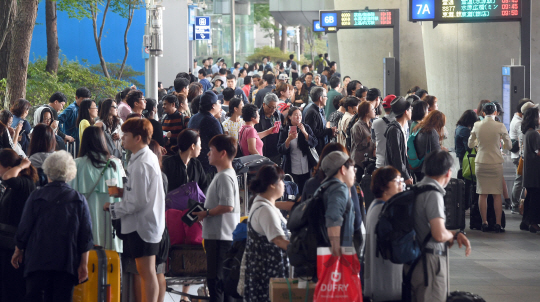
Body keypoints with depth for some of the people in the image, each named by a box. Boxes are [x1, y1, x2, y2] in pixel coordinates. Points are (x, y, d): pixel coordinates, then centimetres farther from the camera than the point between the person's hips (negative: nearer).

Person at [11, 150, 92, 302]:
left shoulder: (35, 197, -2)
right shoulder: (79, 200, 0)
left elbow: (24, 229, 3)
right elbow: (86, 235, 0)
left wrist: (18, 251, 19)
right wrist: (84, 264, 4)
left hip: (37, 260, -1)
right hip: (67, 261, 1)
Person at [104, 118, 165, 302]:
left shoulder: (141, 164, -20)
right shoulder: (149, 157, 11)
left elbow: (138, 201, -22)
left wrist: (113, 208, -10)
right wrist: (123, 192, 8)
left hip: (141, 224, -10)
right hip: (146, 223, 10)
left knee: (147, 272, -5)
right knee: (145, 271, 14)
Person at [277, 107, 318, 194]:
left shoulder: (306, 128, 6)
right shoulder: (284, 131, 1)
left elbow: (314, 144, -5)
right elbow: (280, 150, -7)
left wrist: (304, 132, -14)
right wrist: (289, 139, -22)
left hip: (307, 169, 1)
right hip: (292, 170, -1)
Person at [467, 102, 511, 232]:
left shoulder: (477, 125, -1)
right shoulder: (500, 126, -8)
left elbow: (470, 144, 10)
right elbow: (509, 145, -2)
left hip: (480, 162, 2)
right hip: (496, 162, -2)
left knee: (483, 194, 6)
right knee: (497, 195, 4)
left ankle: (484, 223, 7)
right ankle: (498, 224, 4)